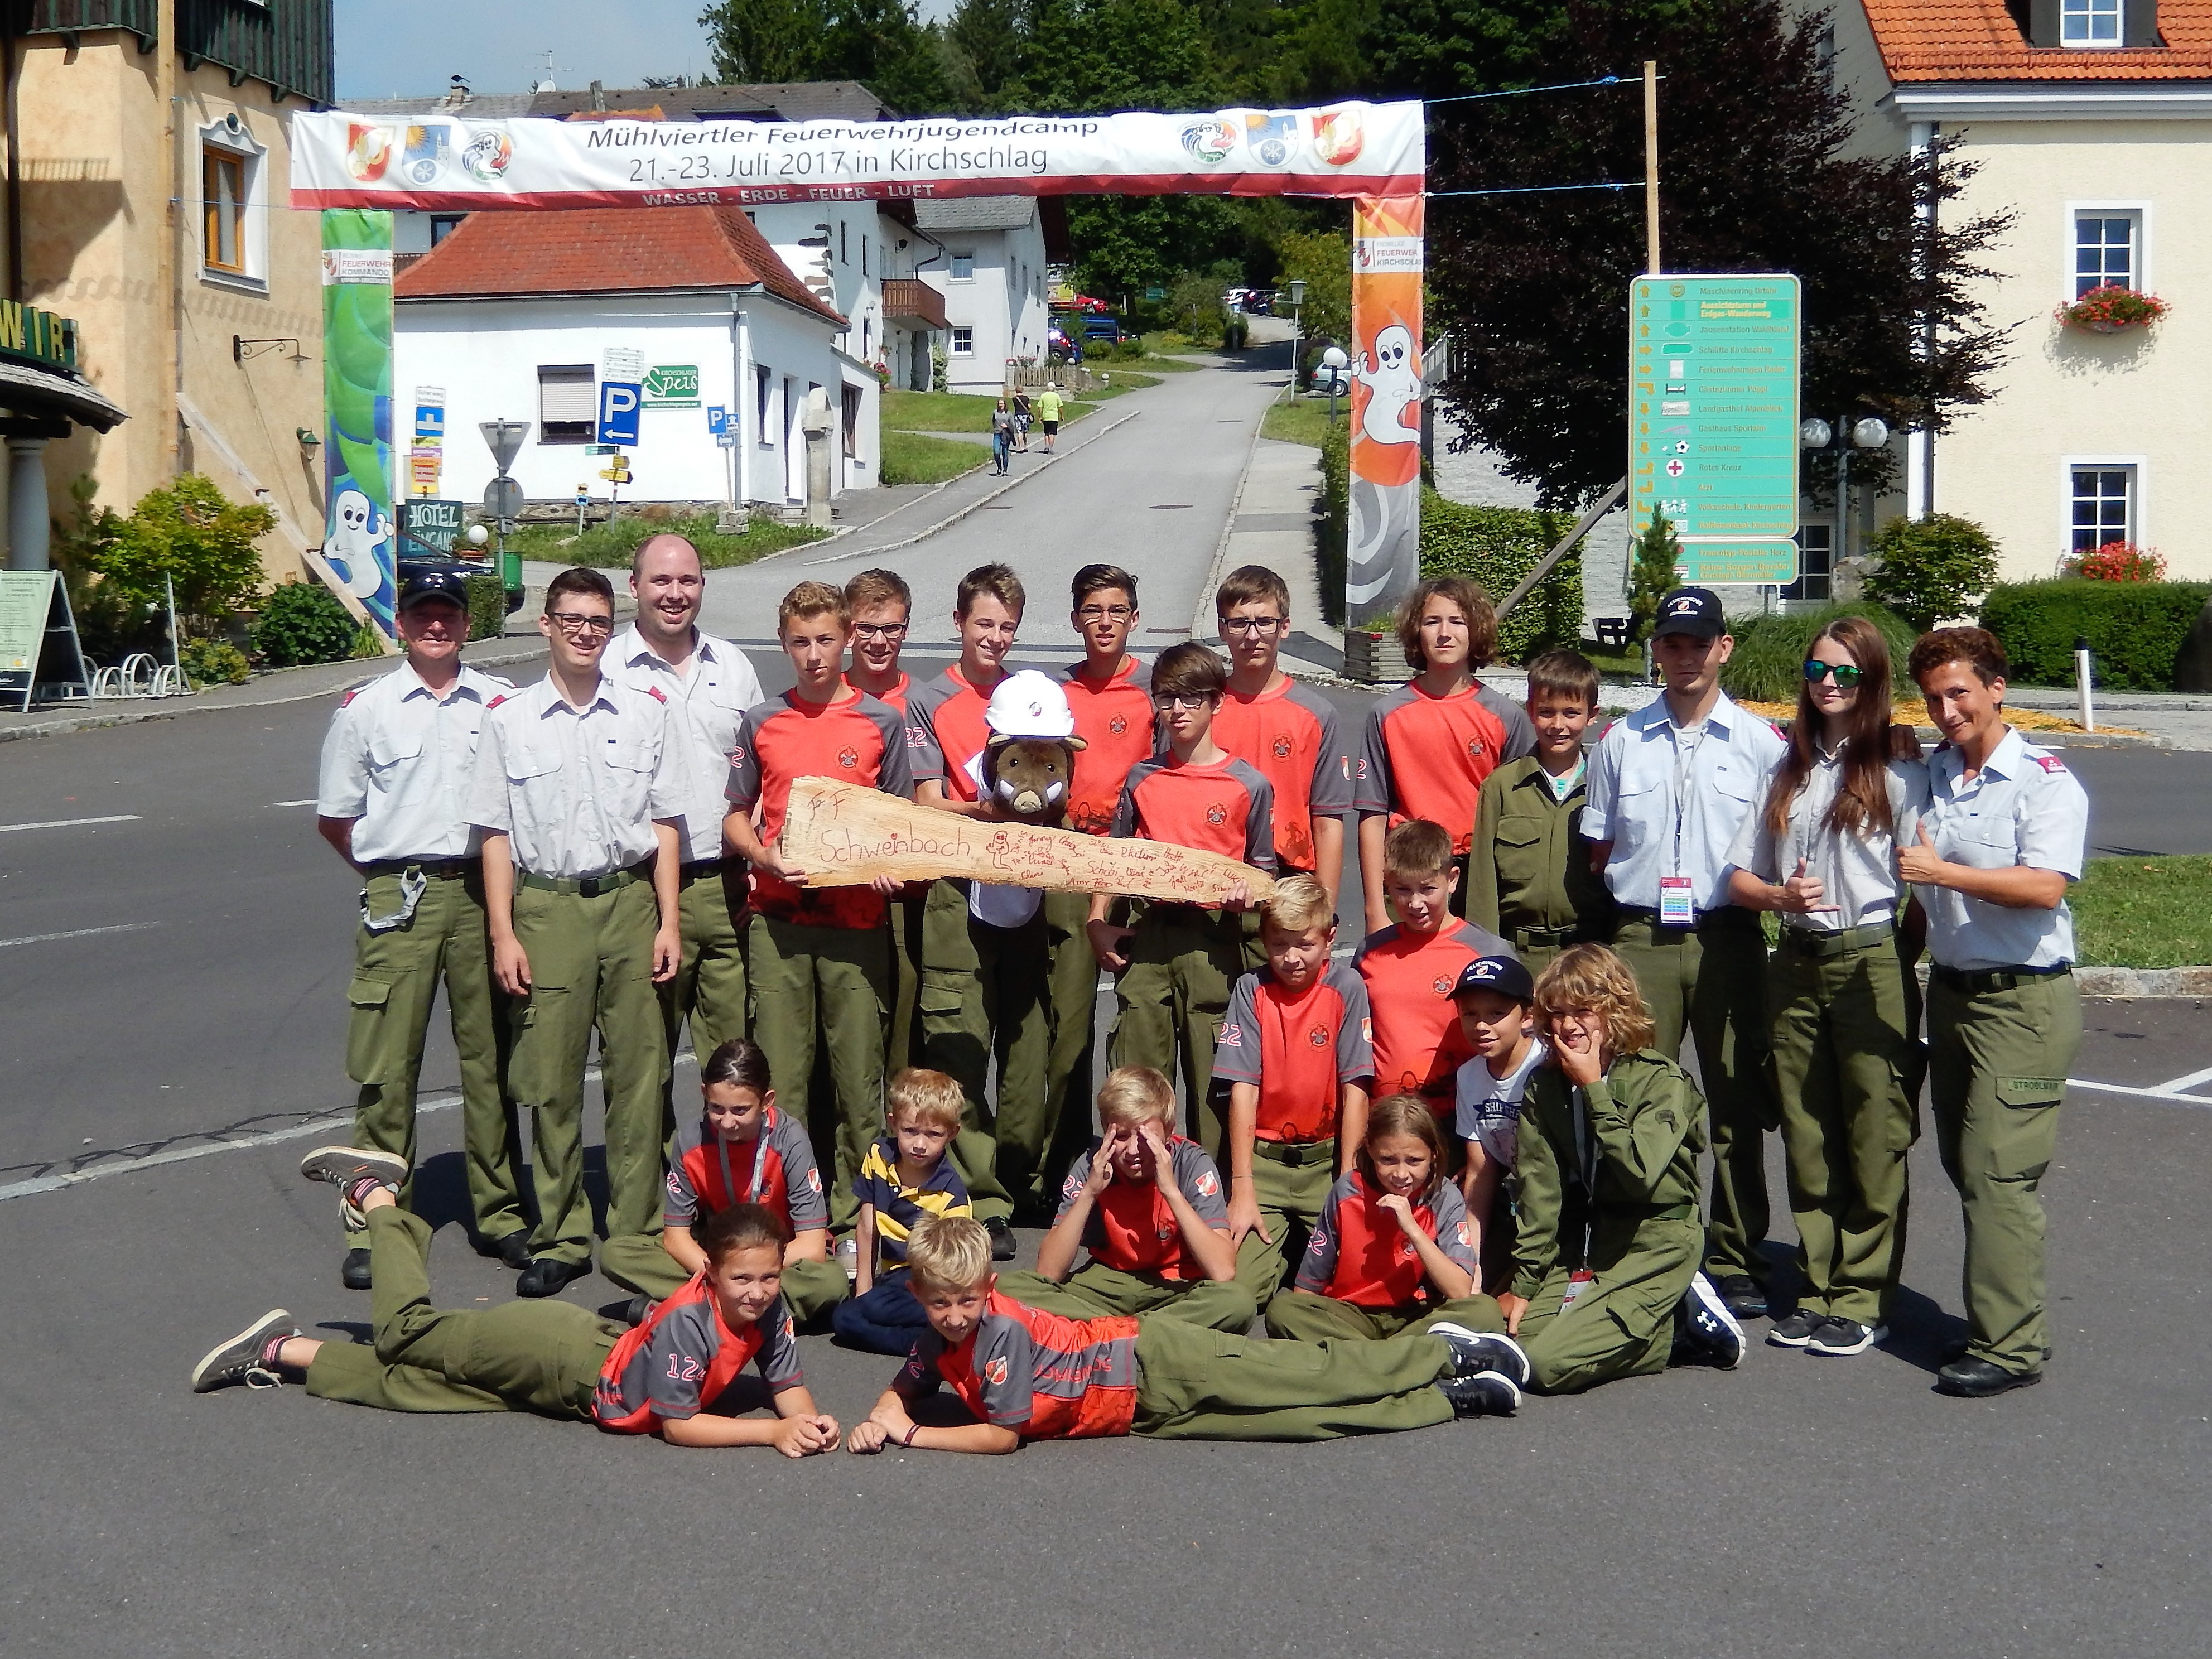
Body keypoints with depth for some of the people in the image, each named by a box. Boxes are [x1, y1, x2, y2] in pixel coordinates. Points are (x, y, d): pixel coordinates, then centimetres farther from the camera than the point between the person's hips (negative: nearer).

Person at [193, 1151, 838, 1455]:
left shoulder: (770, 1312, -12)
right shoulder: (689, 1322, -33)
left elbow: (788, 1384, -4)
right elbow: (677, 1425, -27)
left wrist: (808, 1422, -27)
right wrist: (772, 1432, -32)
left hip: (597, 1349, 6)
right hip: (560, 1357, -6)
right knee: (410, 1334, 5)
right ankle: (374, 1194, 21)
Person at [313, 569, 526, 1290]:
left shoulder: (500, 702, 8)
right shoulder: (365, 708, 5)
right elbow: (334, 817, 10)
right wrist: (393, 868, 5)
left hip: (483, 891, 2)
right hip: (397, 900, -1)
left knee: (491, 1055, 7)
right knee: (387, 1066, -2)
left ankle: (500, 1212, 16)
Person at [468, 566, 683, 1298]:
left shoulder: (645, 713, 8)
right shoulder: (509, 719, 4)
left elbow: (665, 823, 8)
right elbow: (496, 832, 4)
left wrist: (669, 922, 2)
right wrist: (503, 935, -2)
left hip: (630, 900, 1)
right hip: (546, 907, -1)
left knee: (639, 1073, 2)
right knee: (550, 1079, 2)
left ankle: (638, 1230, 12)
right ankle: (561, 1238, 12)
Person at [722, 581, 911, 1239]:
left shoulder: (881, 723, 6)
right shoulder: (761, 723, 8)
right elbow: (735, 814, 13)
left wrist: (889, 865, -10)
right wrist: (764, 856, -7)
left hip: (857, 918, -1)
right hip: (778, 916, 1)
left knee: (859, 1067, 0)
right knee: (780, 1068, 1)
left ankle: (855, 1203, 9)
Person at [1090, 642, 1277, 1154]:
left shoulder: (1249, 785, 2)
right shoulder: (1142, 778, 10)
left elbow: (1263, 867, 8)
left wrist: (1244, 891, -14)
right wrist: (1099, 923, 5)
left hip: (1214, 936, -2)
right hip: (1148, 934, 2)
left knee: (1212, 1071, 0)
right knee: (1136, 1070, 3)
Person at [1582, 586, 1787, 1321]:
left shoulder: (1758, 742, 5)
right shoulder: (1621, 742, 10)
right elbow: (1599, 849, 12)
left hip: (1729, 937, -1)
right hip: (1641, 937, 1)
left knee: (1738, 1101, 3)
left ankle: (1735, 1259, 12)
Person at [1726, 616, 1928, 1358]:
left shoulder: (1899, 770, -1)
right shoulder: (1787, 769, 14)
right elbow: (1740, 879, 13)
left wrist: (1900, 961, -10)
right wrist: (1781, 895, -6)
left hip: (1872, 964, -5)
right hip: (1796, 964, 5)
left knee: (1874, 1139, -1)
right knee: (1807, 1138, 9)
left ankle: (1863, 1301, 6)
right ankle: (1818, 1290, 18)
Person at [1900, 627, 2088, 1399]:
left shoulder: (2044, 779, -10)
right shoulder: (1928, 775, 11)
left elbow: (2044, 886, -22)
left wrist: (1941, 870, -18)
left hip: (2023, 998, -7)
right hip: (1950, 988, 7)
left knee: (1998, 1173, -10)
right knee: (1966, 1165, 11)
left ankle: (2008, 1344, -6)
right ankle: (1993, 1316, 20)